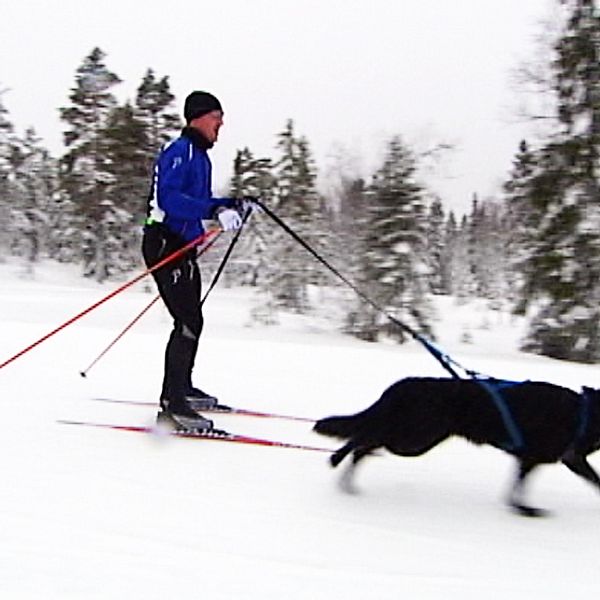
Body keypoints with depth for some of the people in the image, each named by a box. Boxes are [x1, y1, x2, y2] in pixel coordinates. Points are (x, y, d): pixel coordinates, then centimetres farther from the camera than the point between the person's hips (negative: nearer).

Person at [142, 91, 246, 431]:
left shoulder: (200, 156, 18)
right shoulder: (179, 153, -13)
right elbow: (168, 198, -27)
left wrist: (230, 205, 11)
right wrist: (214, 211, -36)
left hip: (183, 247, 11)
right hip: (165, 245, -11)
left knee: (192, 320, 19)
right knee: (189, 322, -15)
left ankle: (182, 389, 34)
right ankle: (172, 404, -15)